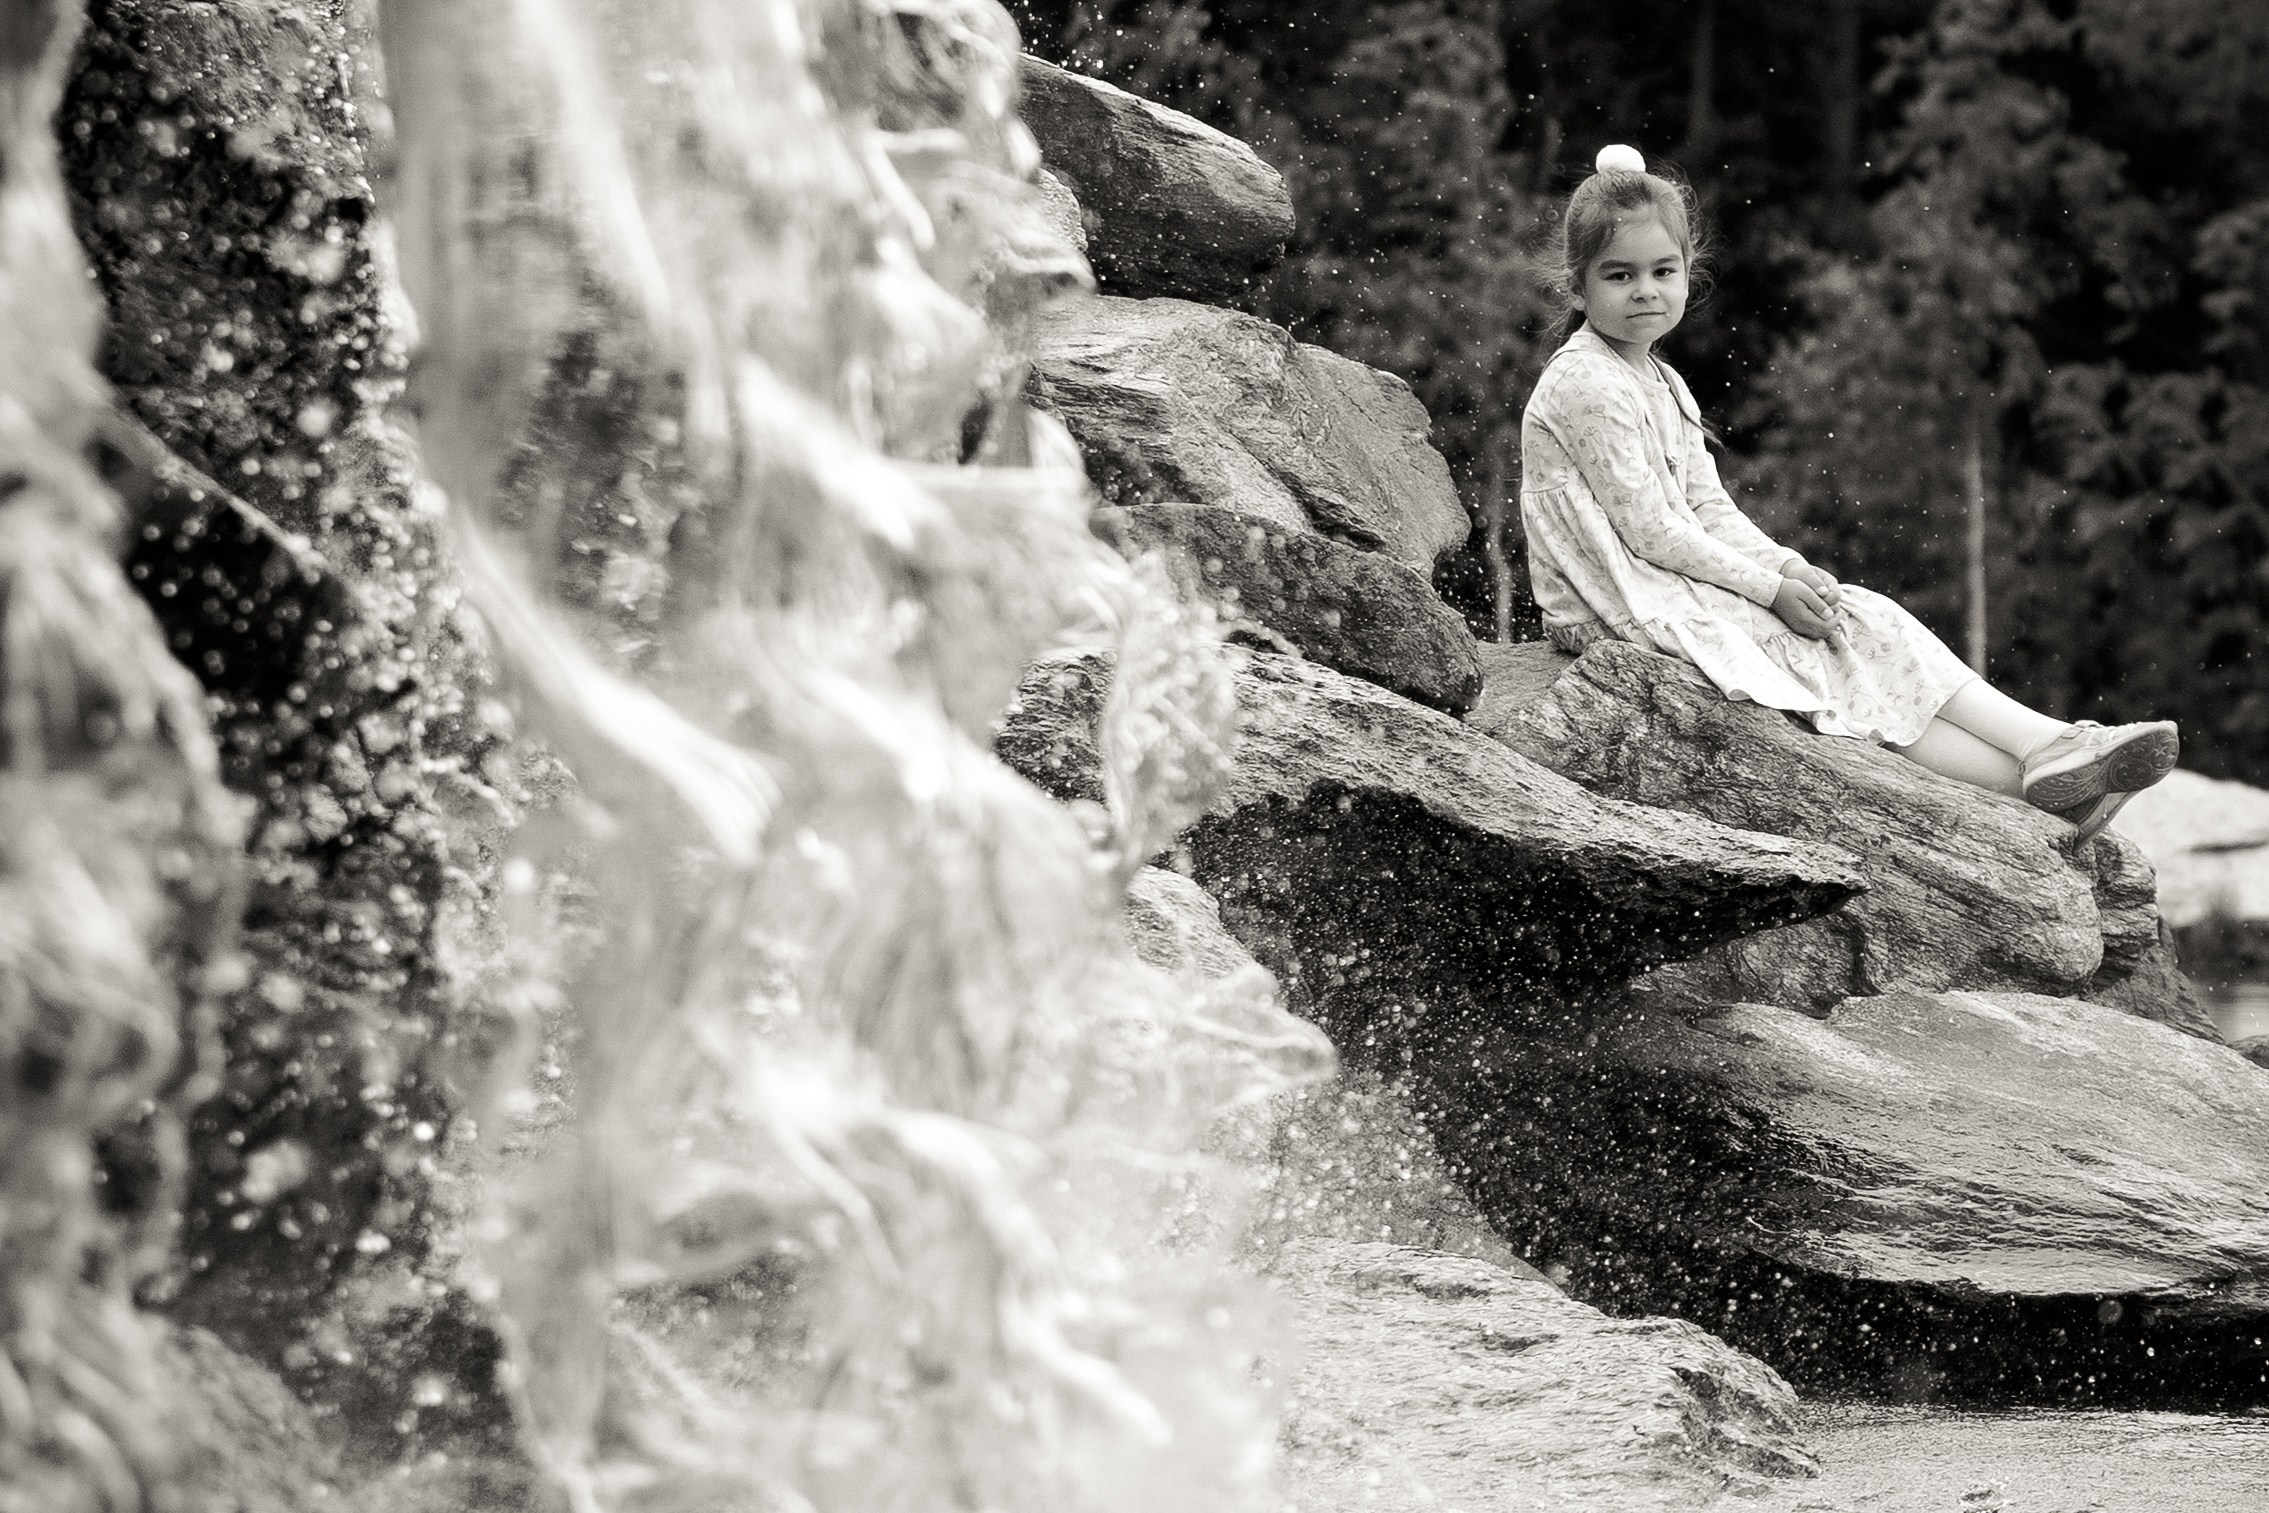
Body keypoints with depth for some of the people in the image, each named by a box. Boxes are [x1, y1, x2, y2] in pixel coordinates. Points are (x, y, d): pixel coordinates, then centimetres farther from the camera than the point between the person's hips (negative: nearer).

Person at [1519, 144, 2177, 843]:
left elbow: (1711, 510, 13)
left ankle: (2048, 746, -17)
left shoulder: (1661, 384, 17)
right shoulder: (1584, 385, -16)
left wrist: (1789, 568, -6)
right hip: (1626, 609, -9)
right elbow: (1648, 530, -19)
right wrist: (1770, 586, -15)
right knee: (1840, 653, -15)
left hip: (1683, 584, 9)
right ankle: (2030, 785, -20)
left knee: (1866, 621, -6)